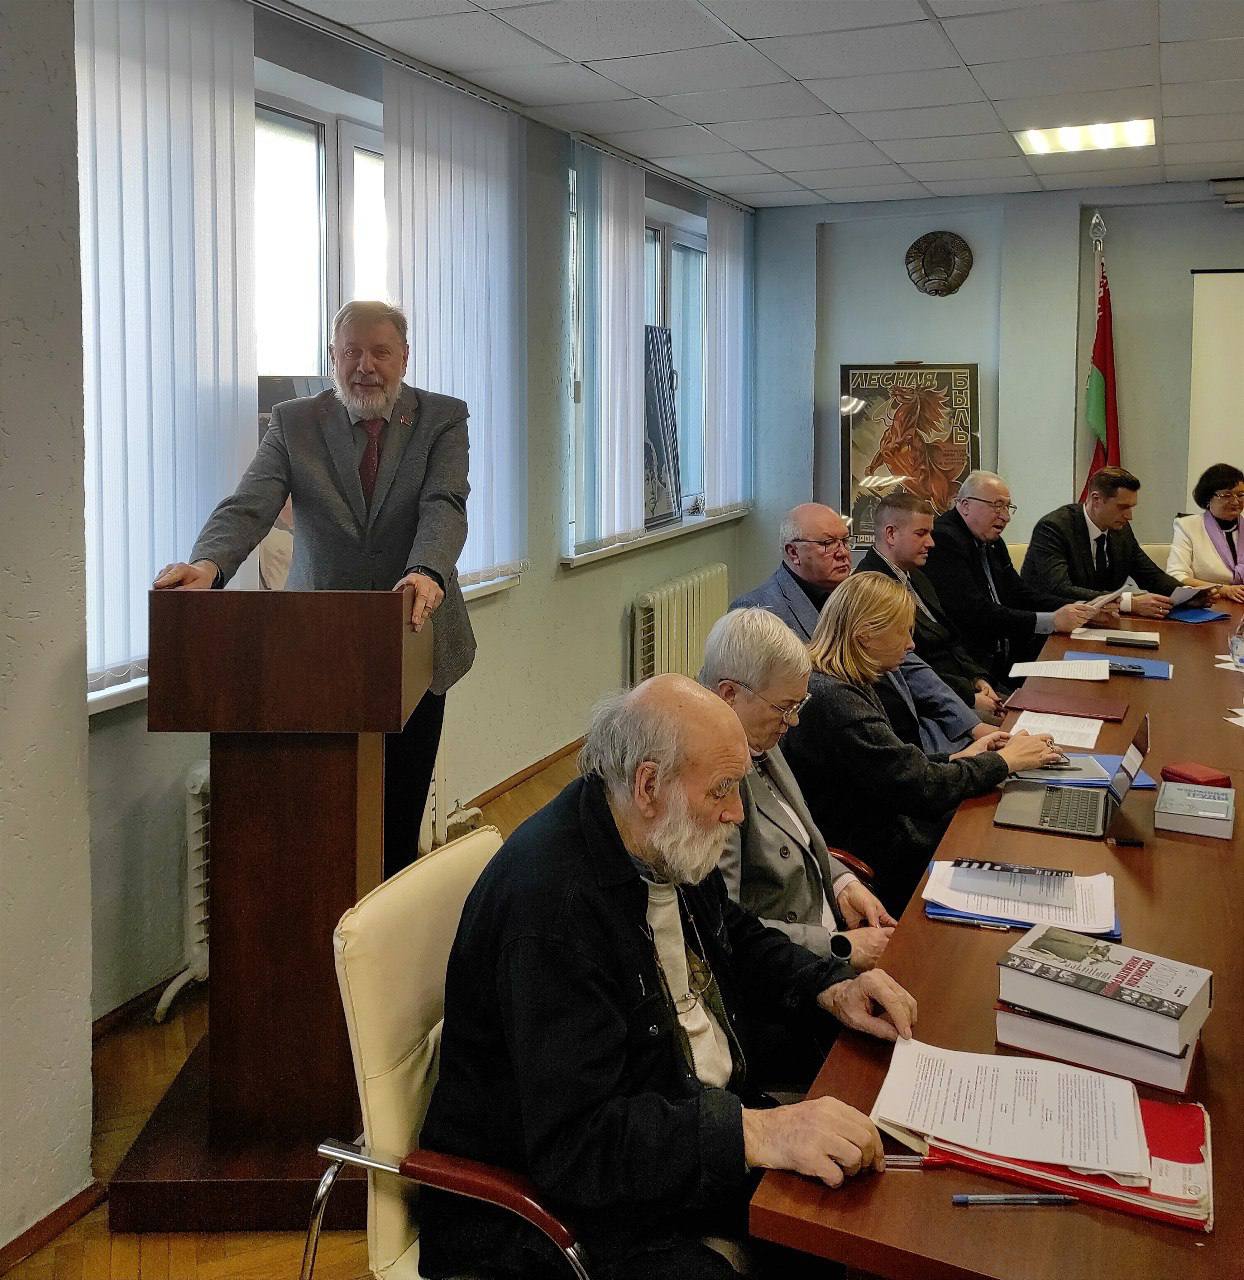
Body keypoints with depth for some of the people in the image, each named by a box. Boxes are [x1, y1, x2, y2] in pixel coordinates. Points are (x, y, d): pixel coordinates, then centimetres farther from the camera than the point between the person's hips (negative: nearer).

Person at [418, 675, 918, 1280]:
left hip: (707, 1114, 9)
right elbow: (574, 1144, -32)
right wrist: (754, 1133, -40)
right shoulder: (552, 896, -29)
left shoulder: (669, 844, 0)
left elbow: (736, 939, 21)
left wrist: (831, 987, 2)